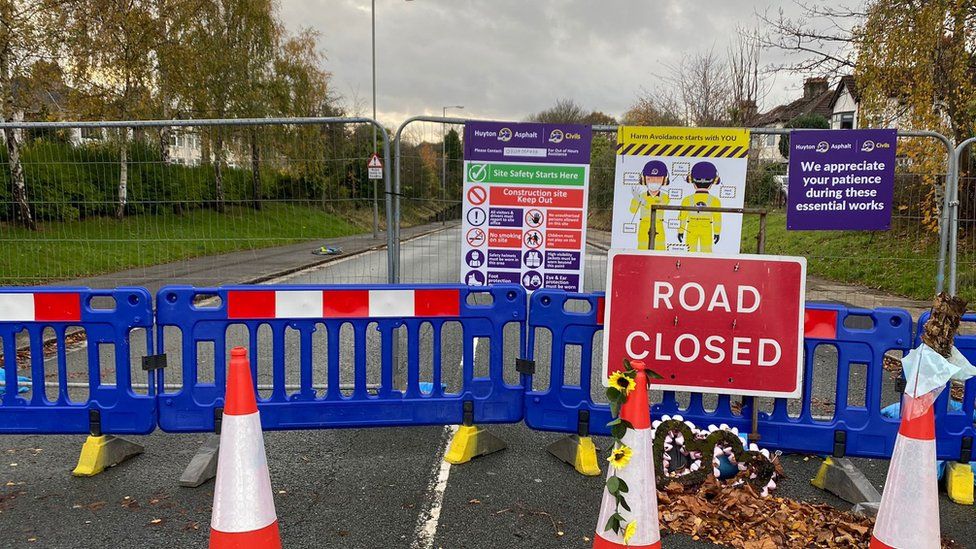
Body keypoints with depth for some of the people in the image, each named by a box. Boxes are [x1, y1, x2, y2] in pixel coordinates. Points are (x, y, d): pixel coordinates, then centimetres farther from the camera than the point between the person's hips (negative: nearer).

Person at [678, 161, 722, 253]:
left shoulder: (687, 199, -4)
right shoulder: (714, 200, -5)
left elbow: (682, 217, -1)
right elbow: (717, 218, -2)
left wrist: (680, 231, 7)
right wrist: (717, 232, 8)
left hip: (691, 230, 1)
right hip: (707, 230, 0)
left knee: (691, 250, 7)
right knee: (706, 251, 5)